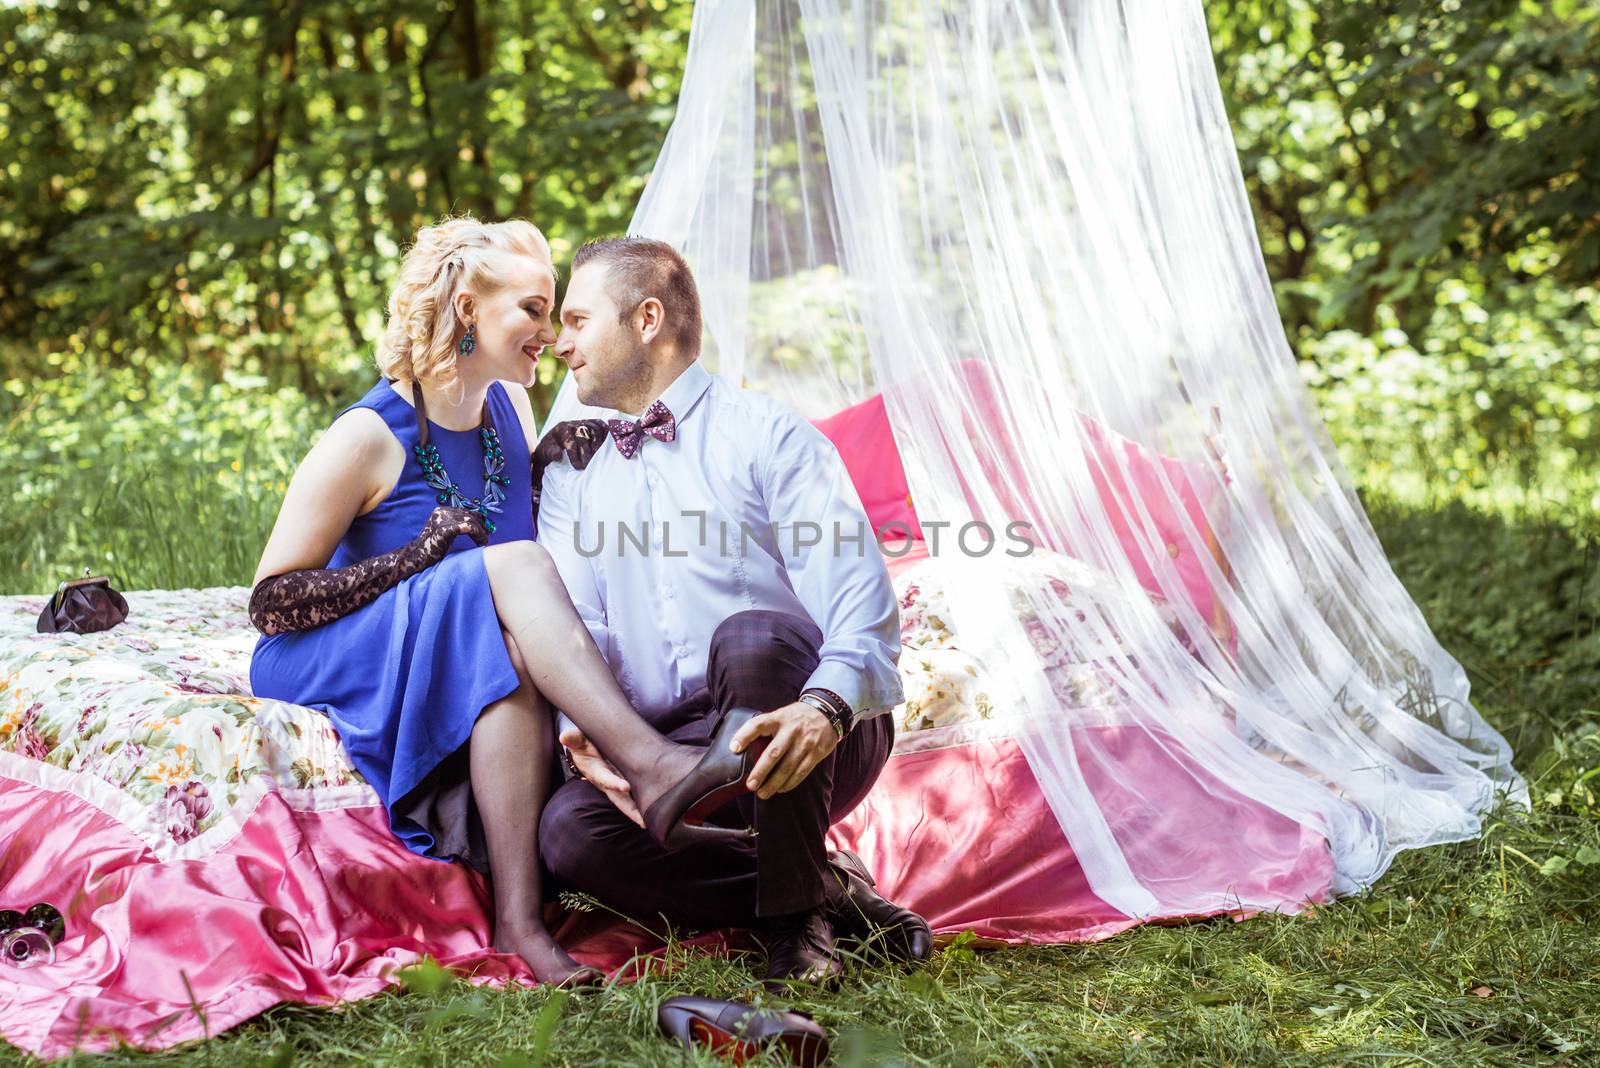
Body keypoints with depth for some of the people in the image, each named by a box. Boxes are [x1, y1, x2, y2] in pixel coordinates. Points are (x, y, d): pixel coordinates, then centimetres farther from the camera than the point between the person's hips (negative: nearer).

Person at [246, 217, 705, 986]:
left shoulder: (510, 409, 7)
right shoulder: (369, 437, -14)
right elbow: (269, 603, -14)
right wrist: (420, 555, -23)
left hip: (468, 677, 6)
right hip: (327, 670, -6)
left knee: (519, 646, -32)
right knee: (512, 566, -31)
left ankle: (520, 917, -39)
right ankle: (650, 764, -45)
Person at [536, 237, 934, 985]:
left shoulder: (765, 436, 2)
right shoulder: (571, 478, 18)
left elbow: (860, 600, -12)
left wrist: (825, 708, -34)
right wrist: (580, 726, -20)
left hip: (812, 736, -3)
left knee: (750, 637, -36)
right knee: (570, 831, -27)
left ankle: (798, 911, -20)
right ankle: (830, 888, -11)